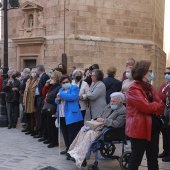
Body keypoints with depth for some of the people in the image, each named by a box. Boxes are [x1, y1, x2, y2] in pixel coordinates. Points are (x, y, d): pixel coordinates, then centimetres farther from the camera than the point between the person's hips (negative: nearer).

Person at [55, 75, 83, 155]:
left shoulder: (74, 88, -3)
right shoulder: (61, 89, 21)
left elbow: (73, 97, -21)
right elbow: (56, 101, 20)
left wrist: (61, 95, -13)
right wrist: (58, 99, -4)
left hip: (71, 115, -8)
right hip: (62, 116, 8)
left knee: (72, 135, -4)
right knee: (65, 134, 14)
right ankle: (68, 148, 26)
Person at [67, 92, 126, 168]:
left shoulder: (123, 111, -11)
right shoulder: (109, 106, 14)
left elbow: (117, 124, -21)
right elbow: (101, 115, 20)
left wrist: (103, 120, -18)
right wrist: (98, 119, -3)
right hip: (100, 126, 9)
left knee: (90, 133, -27)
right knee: (83, 130, -6)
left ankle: (80, 157, -26)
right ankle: (74, 151, -5)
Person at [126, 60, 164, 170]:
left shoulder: (149, 87, 12)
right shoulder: (134, 89, -14)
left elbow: (160, 105, 7)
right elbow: (147, 107, -22)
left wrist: (154, 109, -14)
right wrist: (158, 106, -4)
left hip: (153, 128, 8)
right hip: (140, 129, -8)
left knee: (153, 158, 15)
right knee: (136, 158, 4)